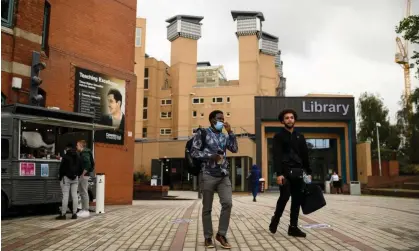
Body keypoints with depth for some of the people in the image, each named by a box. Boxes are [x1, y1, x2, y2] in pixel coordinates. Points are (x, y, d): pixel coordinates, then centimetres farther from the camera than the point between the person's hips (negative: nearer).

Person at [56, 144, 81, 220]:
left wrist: (60, 177, -1)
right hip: (75, 178, 6)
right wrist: (77, 175, 15)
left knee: (65, 195, -6)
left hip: (66, 177, -6)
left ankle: (63, 214, -5)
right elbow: (80, 167, 12)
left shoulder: (65, 156, -8)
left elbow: (62, 167, -10)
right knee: (74, 195, 5)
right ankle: (74, 214, 6)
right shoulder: (77, 157, 11)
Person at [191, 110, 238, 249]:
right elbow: (194, 152, -6)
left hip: (224, 175, 4)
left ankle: (221, 234, 5)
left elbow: (235, 149, 4)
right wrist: (210, 156, -15)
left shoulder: (224, 136, 15)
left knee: (228, 203, -9)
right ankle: (208, 237, 16)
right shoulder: (202, 133, 0)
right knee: (207, 208, 3)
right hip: (208, 175, -4)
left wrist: (230, 132, -2)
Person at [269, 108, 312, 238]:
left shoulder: (300, 137, 16)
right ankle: (275, 220, 11)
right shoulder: (278, 136, 1)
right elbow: (276, 156, -9)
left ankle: (293, 227, 8)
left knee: (297, 199, 3)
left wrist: (308, 172, 10)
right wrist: (279, 173, -19)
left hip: (298, 172, 5)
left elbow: (305, 155, 17)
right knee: (285, 196, -12)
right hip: (285, 171, -5)